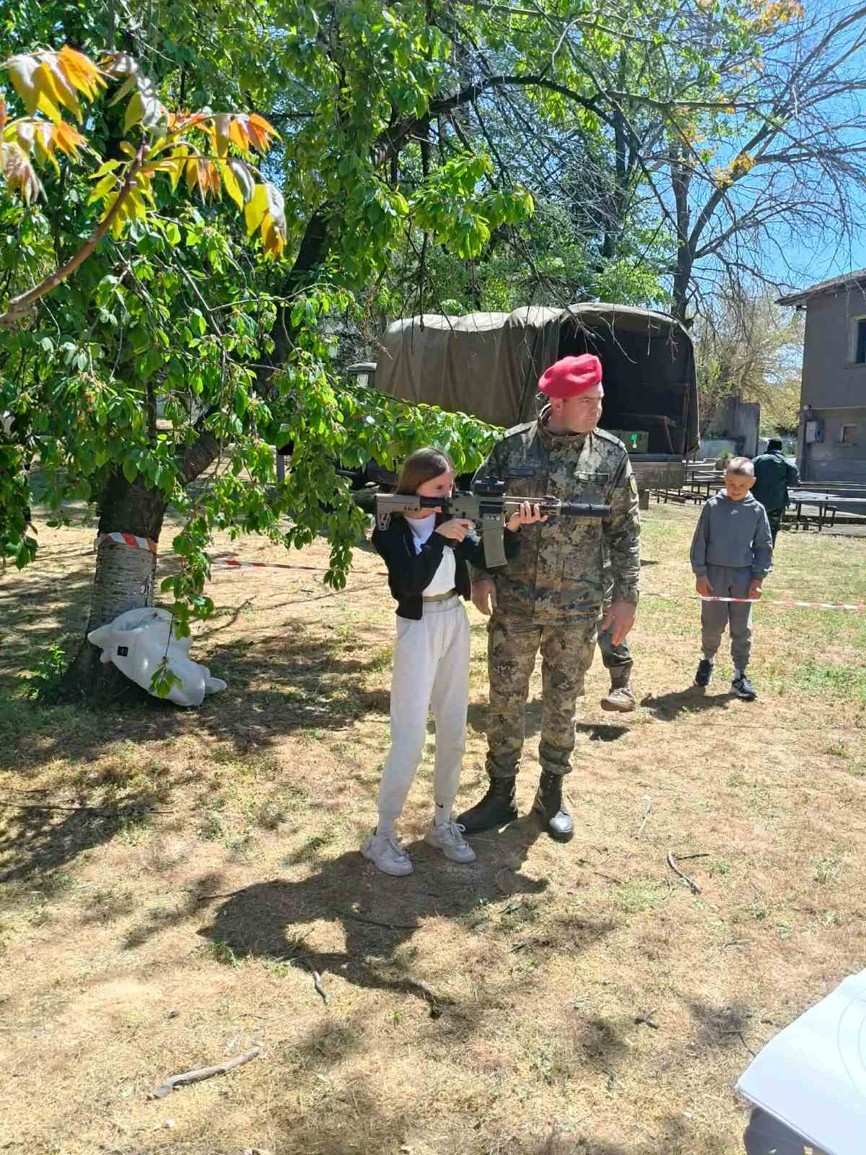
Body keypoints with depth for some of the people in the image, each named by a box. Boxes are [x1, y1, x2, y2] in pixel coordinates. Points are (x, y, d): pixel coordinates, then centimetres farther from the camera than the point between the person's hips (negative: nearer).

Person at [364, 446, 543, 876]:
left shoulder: (451, 518, 4)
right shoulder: (391, 528, -10)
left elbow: (490, 558, -3)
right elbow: (411, 582, -22)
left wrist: (512, 527, -19)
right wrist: (440, 537, -25)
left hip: (455, 621, 6)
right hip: (418, 627, -6)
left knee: (454, 730, 11)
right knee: (410, 737, -6)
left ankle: (443, 822, 26)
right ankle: (382, 835, 7)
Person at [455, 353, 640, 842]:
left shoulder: (611, 454, 0)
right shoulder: (512, 446, -3)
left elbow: (625, 531, 3)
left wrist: (627, 595, -1)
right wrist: (480, 574, -4)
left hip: (578, 609, 0)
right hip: (514, 603, 0)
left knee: (562, 703, 12)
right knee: (506, 700, 8)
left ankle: (552, 794, 30)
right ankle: (501, 794, 25)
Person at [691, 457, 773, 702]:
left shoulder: (757, 510, 0)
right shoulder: (713, 506, -4)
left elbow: (764, 547, 6)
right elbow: (699, 541, -1)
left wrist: (758, 578, 0)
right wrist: (700, 573, -4)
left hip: (743, 576, 1)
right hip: (714, 574, -1)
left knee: (742, 629, 6)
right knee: (712, 624, 6)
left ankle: (740, 675, 16)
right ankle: (707, 660, 32)